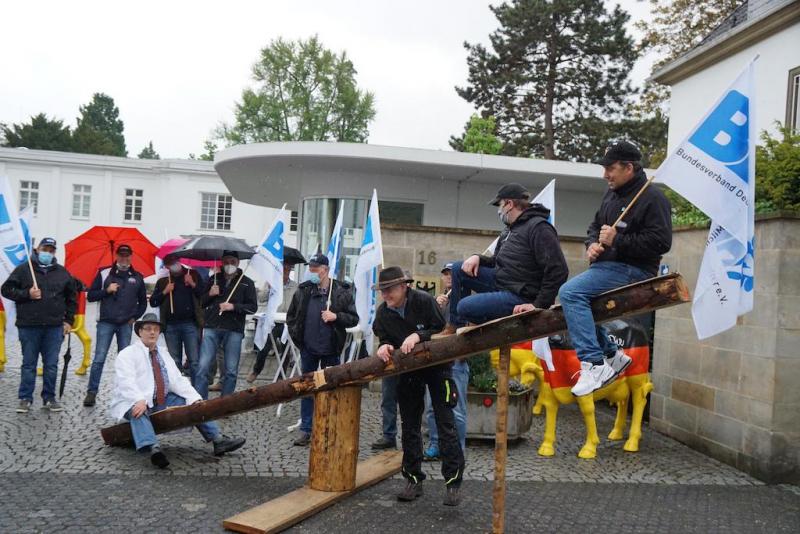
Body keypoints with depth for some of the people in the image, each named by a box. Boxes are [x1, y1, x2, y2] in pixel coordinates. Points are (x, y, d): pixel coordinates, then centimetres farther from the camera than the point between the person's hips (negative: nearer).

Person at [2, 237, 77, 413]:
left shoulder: (62, 272, 10)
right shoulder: (23, 269, 2)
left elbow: (72, 297, 17)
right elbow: (6, 289, 2)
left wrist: (68, 320, 11)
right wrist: (26, 294, -13)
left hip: (54, 327, 2)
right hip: (29, 326, -2)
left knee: (51, 364, 5)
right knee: (29, 364, 5)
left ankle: (49, 398, 15)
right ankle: (25, 399, 13)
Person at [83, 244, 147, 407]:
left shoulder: (137, 277, 11)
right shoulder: (104, 273, 4)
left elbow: (143, 302, 20)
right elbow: (90, 296, 3)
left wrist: (135, 317, 7)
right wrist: (107, 290, -11)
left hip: (126, 324, 2)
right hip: (106, 322, -2)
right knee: (99, 358, -6)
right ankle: (91, 392, -1)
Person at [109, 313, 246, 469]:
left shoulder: (164, 354, 16)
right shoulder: (127, 354, -3)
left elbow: (177, 380, 7)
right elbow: (126, 382, -20)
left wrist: (194, 398, -9)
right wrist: (140, 401, -39)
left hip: (162, 403, 7)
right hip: (134, 404, -6)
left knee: (193, 404, -7)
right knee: (139, 412, -38)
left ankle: (218, 440, -17)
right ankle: (153, 449, -62)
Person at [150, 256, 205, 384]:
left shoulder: (193, 274, 8)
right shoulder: (163, 281, 14)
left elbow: (204, 295, 3)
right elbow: (152, 302, 10)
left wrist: (193, 284, -10)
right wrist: (164, 292, -3)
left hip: (190, 324, -2)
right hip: (170, 326, 3)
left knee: (194, 361, -6)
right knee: (174, 362, 8)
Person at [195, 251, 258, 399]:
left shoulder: (246, 283, 7)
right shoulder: (214, 279, 14)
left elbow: (253, 307, 1)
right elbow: (201, 303, 17)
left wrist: (233, 306, -13)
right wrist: (210, 294, -4)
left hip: (234, 331, -1)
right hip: (211, 328, 1)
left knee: (231, 371, 3)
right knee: (202, 367, -5)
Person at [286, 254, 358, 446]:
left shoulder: (342, 291, -5)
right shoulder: (303, 290, 1)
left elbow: (354, 319, -2)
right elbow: (291, 316, 14)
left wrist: (336, 316, -18)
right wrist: (296, 335, 5)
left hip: (330, 349, -2)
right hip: (308, 349, 2)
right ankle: (305, 429, 19)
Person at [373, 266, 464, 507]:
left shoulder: (424, 301, -20)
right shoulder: (383, 312, -6)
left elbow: (443, 332, -17)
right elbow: (384, 340, 3)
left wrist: (418, 336, -31)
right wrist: (384, 347, -20)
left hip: (436, 366, -5)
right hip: (407, 371, 5)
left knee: (446, 424, -6)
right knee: (410, 426, 10)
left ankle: (453, 482, 1)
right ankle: (413, 480, 21)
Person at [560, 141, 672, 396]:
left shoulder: (652, 198, -11)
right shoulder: (612, 194, 15)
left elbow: (660, 242, -20)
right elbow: (595, 226, 24)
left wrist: (617, 240, -22)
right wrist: (592, 244, 2)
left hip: (631, 270, -10)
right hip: (606, 265, 10)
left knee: (570, 292, -26)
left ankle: (594, 364, -27)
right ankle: (611, 355, 23)